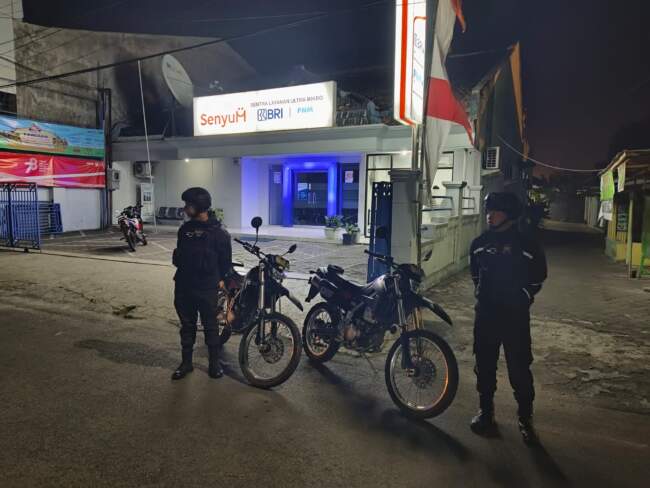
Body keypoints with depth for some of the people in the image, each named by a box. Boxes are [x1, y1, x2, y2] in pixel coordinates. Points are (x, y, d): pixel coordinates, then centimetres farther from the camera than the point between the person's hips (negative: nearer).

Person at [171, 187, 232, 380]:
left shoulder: (218, 232, -10)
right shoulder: (185, 229, 6)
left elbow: (225, 261, -2)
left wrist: (217, 279, 3)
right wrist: (183, 272, 9)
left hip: (206, 288, -5)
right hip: (183, 286, 5)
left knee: (210, 325, 7)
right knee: (187, 325, 13)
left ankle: (214, 362, 22)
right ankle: (186, 362, 25)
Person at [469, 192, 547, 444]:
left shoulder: (527, 245, -6)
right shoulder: (479, 243, 4)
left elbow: (538, 277, 3)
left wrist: (521, 299, -1)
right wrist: (482, 295, 10)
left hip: (515, 316, -3)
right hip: (485, 314, 3)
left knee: (519, 369, 2)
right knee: (484, 366, 12)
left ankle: (525, 419, 19)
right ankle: (485, 411, 29)